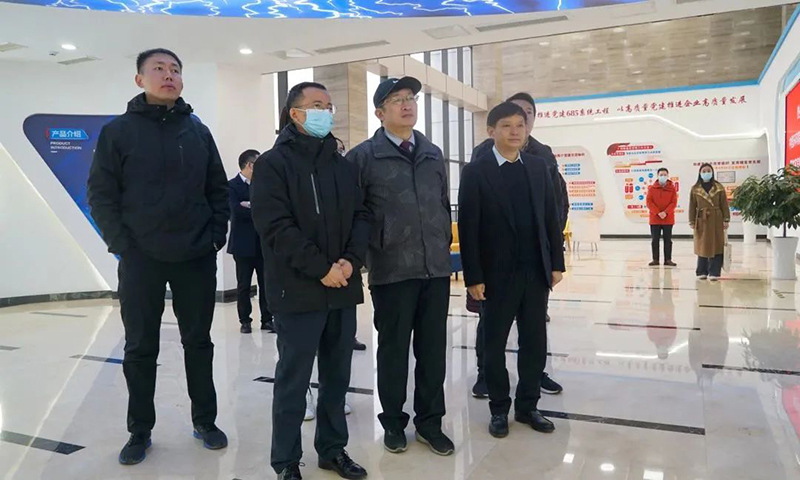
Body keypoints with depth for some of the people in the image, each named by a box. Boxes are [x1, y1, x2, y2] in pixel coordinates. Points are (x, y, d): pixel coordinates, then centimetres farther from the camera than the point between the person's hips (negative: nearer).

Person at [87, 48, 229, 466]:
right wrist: (121, 243, -10)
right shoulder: (118, 131, -1)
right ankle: (140, 430, 24)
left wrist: (217, 236, 0)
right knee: (140, 348, 8)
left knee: (198, 341, 11)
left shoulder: (198, 131, 8)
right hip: (140, 259, -2)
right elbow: (100, 193, -2)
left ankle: (205, 421, 26)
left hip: (197, 258, 2)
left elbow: (218, 188, 10)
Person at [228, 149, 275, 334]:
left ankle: (267, 319, 15)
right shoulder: (232, 185, -5)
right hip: (244, 243, -4)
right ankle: (245, 321, 16)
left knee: (266, 283, 6)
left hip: (264, 242, 4)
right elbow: (237, 210, -19)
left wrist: (252, 206, -15)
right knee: (244, 285, 6)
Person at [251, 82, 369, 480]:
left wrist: (352, 259, -8)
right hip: (298, 291, -5)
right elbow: (275, 226, -14)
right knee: (294, 379, 5)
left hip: (342, 290, 6)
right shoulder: (273, 163, -4)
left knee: (337, 376, 14)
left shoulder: (344, 166, 14)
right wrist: (321, 268, -17)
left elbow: (361, 217, 10)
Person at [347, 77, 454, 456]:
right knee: (393, 349, 9)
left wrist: (444, 246, 14)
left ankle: (430, 421, 26)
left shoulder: (433, 154, 13)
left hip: (436, 269, 4)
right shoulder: (364, 156, -4)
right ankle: (393, 422, 26)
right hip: (392, 271, -4)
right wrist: (369, 251, -3)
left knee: (433, 349, 9)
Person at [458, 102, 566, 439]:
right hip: (498, 273, -4)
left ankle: (527, 405, 27)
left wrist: (556, 263, 6)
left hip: (536, 271, 4)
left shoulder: (538, 167, 8)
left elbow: (551, 218, 10)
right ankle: (499, 409, 24)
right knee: (495, 344, 9)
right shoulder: (476, 171, -6)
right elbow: (468, 228, -10)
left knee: (535, 343, 11)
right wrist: (473, 277, -13)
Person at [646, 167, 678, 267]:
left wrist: (665, 212, -17)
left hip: (668, 219, 0)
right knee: (655, 240, 4)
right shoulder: (652, 188, 1)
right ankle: (655, 259, 10)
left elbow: (674, 202, -3)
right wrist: (658, 213, -15)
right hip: (655, 218, 0)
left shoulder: (672, 188, 2)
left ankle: (668, 260, 10)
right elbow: (649, 202, -4)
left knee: (668, 240, 5)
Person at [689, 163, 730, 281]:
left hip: (716, 220, -1)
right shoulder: (695, 189, 4)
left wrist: (726, 220, -4)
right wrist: (692, 221, -2)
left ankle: (714, 272, 1)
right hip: (701, 220, 1)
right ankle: (702, 272, 14)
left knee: (716, 246, -2)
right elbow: (692, 206, 3)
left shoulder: (719, 187, 3)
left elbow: (724, 205, 2)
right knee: (702, 247, 6)